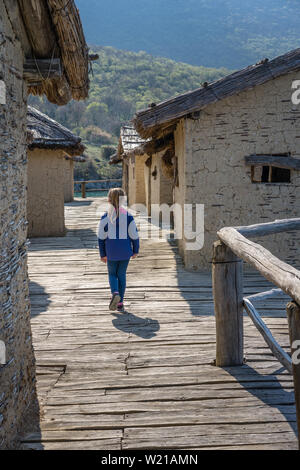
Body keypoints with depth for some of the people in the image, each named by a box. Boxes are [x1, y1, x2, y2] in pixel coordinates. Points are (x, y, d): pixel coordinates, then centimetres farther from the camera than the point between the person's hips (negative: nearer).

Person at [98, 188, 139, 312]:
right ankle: (120, 303, 14)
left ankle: (115, 293, -12)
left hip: (111, 252, -1)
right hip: (125, 251, 1)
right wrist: (135, 251, 11)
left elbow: (101, 237, -4)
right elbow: (134, 235, -3)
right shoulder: (128, 216, -7)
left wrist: (102, 254, 5)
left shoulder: (105, 217, -7)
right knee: (122, 275, 12)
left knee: (112, 274, 16)